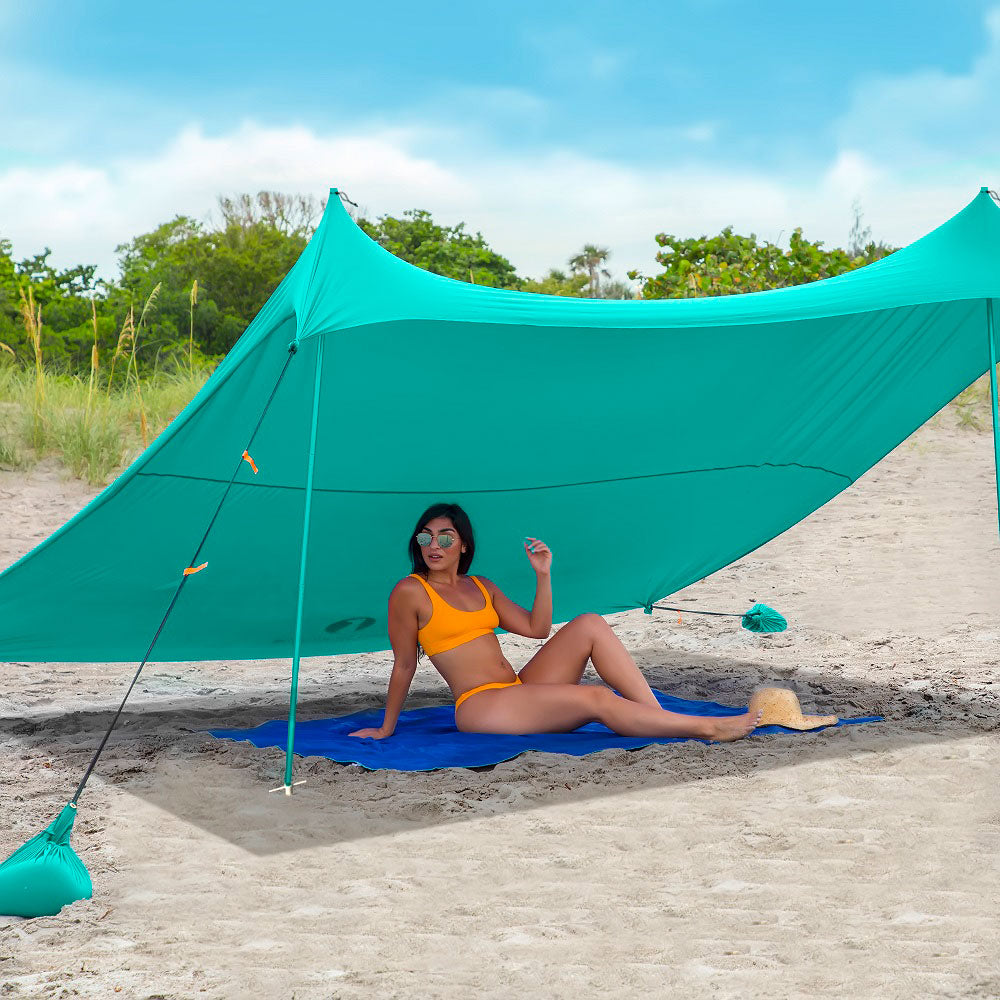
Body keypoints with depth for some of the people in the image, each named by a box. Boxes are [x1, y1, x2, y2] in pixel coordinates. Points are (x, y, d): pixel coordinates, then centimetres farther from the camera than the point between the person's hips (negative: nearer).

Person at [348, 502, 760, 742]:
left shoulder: (481, 587, 17)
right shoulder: (410, 592, -2)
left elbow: (537, 628, 12)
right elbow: (404, 665, 0)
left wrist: (543, 575, 3)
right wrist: (386, 729, 1)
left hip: (520, 690, 7)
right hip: (479, 706, -7)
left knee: (589, 625, -12)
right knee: (596, 699, -24)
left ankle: (661, 717, -18)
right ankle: (705, 727, -21)